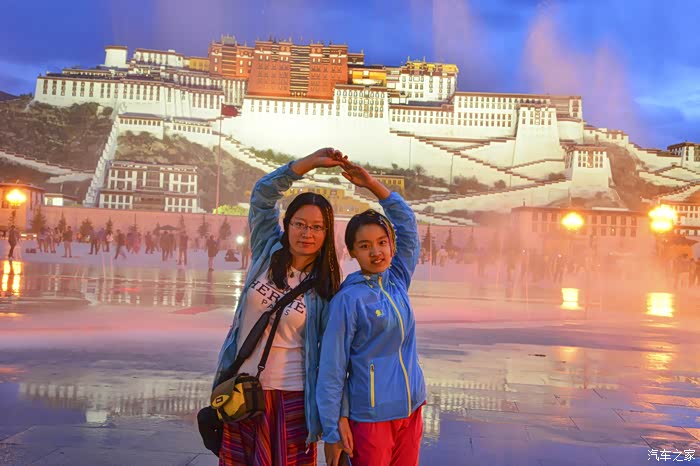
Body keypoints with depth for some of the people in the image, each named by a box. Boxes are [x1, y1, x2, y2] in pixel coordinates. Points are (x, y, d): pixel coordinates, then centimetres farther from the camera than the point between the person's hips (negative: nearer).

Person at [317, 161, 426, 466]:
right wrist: (332, 428, -12)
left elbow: (407, 221, 9)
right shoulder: (348, 299, -12)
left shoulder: (398, 280, 4)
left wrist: (372, 184, 1)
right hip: (371, 415, -5)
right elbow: (332, 367, -11)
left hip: (412, 410, 6)